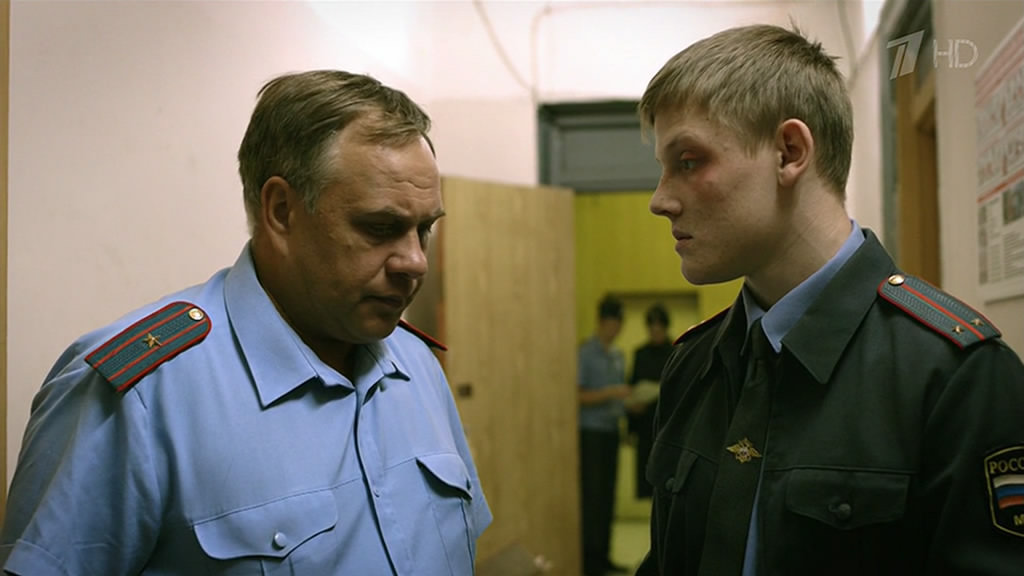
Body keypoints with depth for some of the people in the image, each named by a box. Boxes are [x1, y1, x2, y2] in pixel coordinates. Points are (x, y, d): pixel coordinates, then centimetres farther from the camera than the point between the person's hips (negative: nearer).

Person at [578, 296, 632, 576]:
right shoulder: (586, 354, -8)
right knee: (592, 495, -6)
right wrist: (610, 393, -20)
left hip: (611, 430, 7)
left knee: (608, 496, 8)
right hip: (591, 432, -7)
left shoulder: (618, 356, 14)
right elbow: (579, 395, -11)